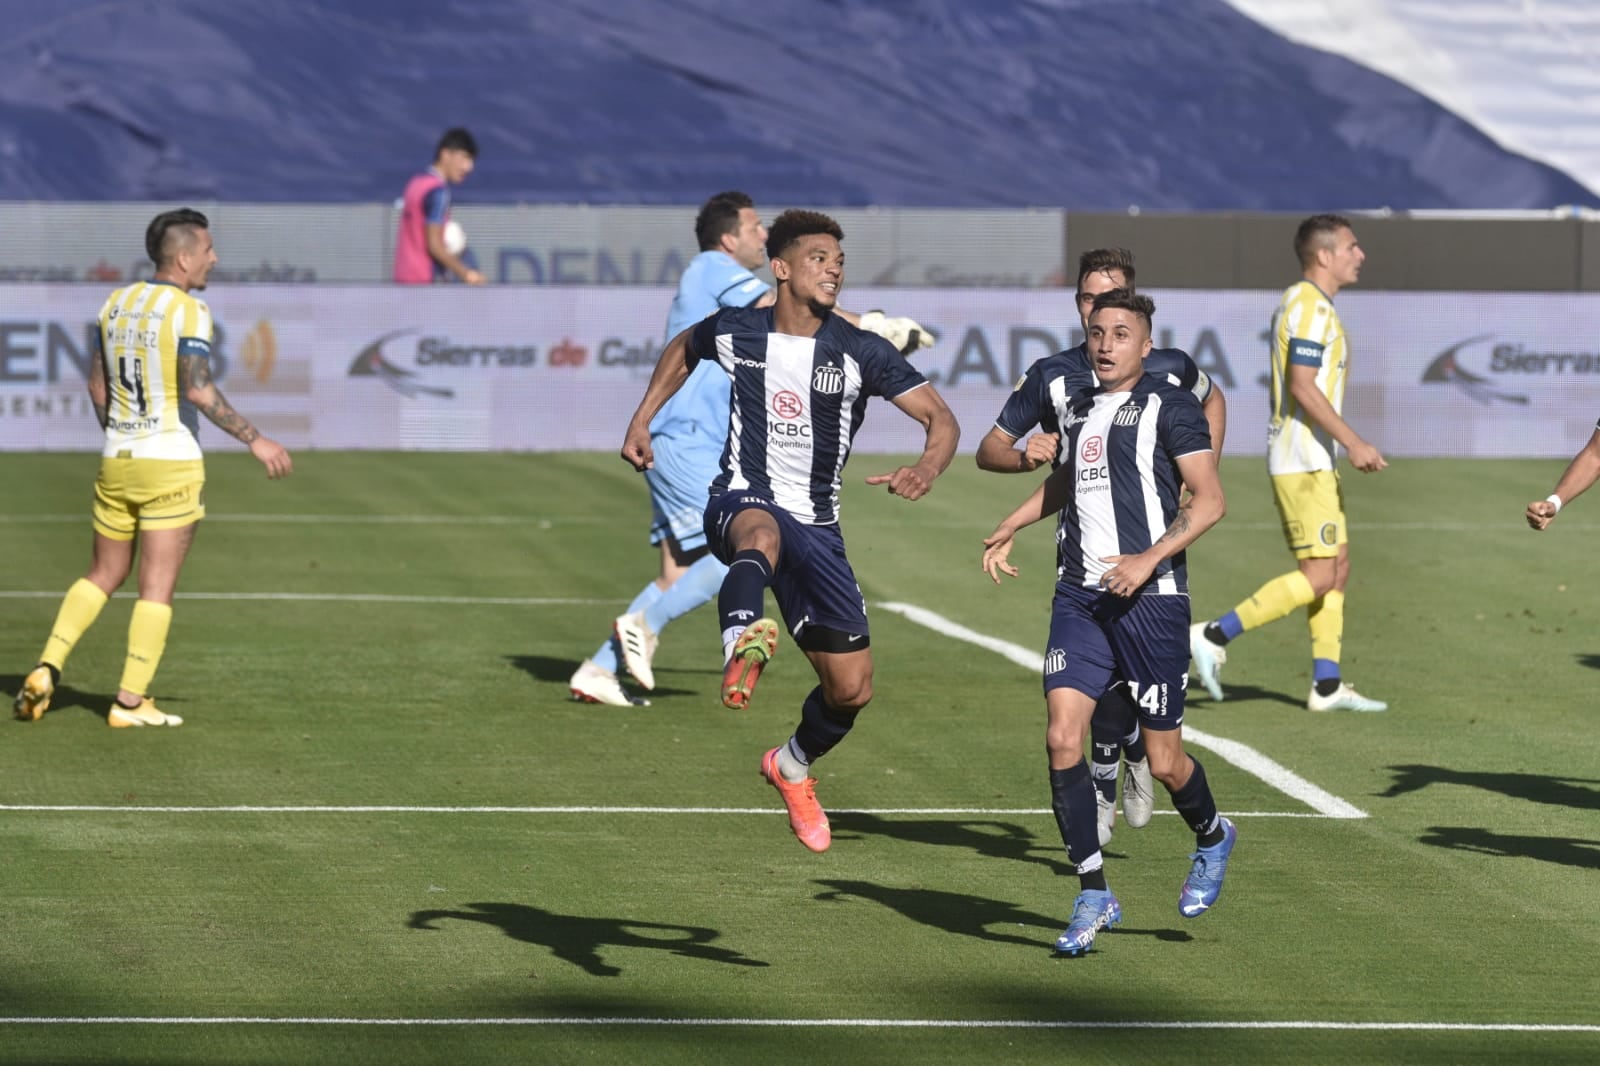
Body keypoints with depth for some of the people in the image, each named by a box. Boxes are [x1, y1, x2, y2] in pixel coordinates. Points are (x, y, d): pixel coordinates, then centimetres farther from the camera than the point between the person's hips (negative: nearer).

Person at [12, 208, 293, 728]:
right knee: (157, 586, 0)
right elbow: (199, 391, -20)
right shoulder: (188, 310, -12)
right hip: (170, 465, -6)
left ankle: (47, 669, 3)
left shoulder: (116, 303, 8)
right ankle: (131, 701, 0)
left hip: (117, 462, 6)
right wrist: (255, 440, -14)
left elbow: (97, 384, 14)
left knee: (103, 574, 17)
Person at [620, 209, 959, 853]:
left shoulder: (860, 352, -5)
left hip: (816, 526, 2)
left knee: (852, 689, 3)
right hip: (740, 503, -2)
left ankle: (794, 767, 37)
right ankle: (742, 649, -75)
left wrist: (927, 468, -28)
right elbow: (683, 351, 24)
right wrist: (642, 422, 16)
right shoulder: (734, 331, -1)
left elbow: (941, 419, -6)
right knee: (763, 533, -43)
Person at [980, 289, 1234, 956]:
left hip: (1151, 599, -5)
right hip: (1079, 596, 5)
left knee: (1164, 761, 2)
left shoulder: (1170, 406, -5)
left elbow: (1210, 500, -10)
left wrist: (1149, 558, -20)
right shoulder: (1080, 408, 15)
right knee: (1062, 739, -10)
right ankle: (1093, 898, -2)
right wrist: (1009, 529, 25)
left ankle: (1212, 838, 36)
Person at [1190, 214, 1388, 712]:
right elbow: (1302, 387, -23)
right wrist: (1354, 443, -23)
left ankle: (1327, 685, 9)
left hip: (1311, 461, 11)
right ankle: (1214, 636, -9)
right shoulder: (1310, 307, -15)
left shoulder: (1303, 303, 17)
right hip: (1304, 463, -11)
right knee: (1318, 577, -10)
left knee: (1337, 569, 9)